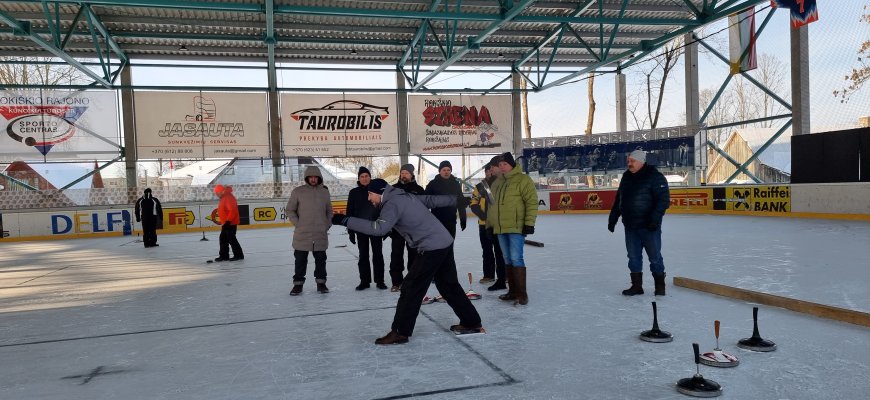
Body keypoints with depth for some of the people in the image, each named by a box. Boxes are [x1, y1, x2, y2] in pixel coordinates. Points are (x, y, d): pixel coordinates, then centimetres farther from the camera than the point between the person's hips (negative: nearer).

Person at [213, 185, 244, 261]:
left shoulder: (228, 198, -19)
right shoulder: (223, 198, 15)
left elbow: (232, 210, -27)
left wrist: (228, 221, -27)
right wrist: (223, 222, 24)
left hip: (231, 223, -11)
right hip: (225, 223, 11)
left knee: (231, 239, -7)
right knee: (223, 239, 12)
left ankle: (239, 255, 0)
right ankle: (224, 255, 19)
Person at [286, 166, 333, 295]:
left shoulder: (325, 192, 7)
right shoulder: (298, 192, -3)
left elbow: (329, 211, 15)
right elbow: (290, 210, 2)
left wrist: (327, 225, 5)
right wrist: (297, 224, -5)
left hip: (320, 235, 2)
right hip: (302, 235, -2)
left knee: (321, 259, 11)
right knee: (300, 259, 5)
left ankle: (321, 282, 23)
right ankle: (298, 283, 16)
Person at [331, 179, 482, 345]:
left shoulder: (392, 203, -14)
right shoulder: (406, 196, 13)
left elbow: (379, 228, -30)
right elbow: (432, 199, 19)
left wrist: (345, 220, -31)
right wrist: (457, 200, 31)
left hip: (432, 248, -10)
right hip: (445, 243, 10)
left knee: (410, 288, -4)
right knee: (449, 285, 20)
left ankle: (400, 332, -1)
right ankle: (471, 321, 29)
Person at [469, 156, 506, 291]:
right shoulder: (479, 187, 5)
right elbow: (474, 205, 1)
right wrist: (484, 215, -13)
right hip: (484, 224, 4)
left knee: (499, 252, -4)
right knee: (487, 251, 15)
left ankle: (502, 279, 0)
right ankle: (489, 275, 28)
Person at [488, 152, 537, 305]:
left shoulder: (522, 180, -6)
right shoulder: (497, 182, 16)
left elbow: (532, 202, -11)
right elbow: (493, 205, 22)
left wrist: (529, 223, -16)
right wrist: (490, 224, 21)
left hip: (516, 227, -7)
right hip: (500, 228, 7)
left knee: (516, 259, -11)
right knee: (507, 260, 11)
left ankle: (522, 294, -5)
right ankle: (512, 291, 19)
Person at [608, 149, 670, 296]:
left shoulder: (655, 177, -10)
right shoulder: (626, 177, 12)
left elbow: (664, 199, -16)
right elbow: (618, 200, 19)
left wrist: (655, 217, -25)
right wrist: (612, 219, 17)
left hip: (648, 226, -6)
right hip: (630, 226, 7)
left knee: (654, 256, 4)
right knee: (633, 256, 10)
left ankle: (660, 285, 18)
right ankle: (636, 285, 20)